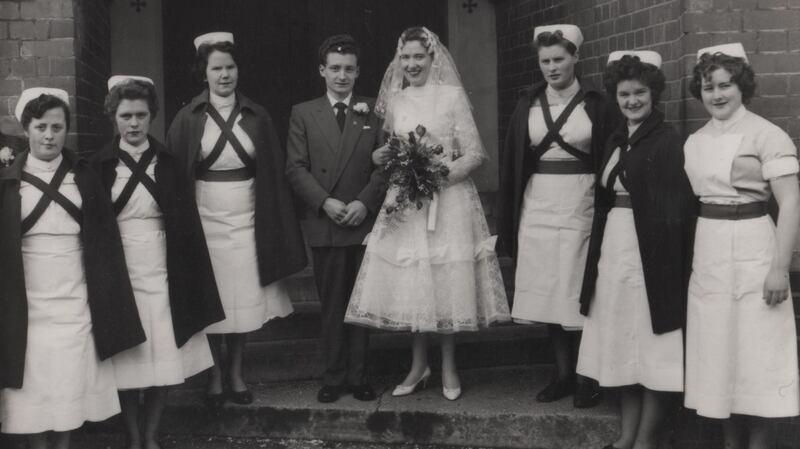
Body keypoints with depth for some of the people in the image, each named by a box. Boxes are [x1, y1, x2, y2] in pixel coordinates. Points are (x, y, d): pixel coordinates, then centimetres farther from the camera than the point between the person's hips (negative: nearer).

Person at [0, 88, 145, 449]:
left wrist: (105, 295, 1)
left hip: (75, 301, 1)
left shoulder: (84, 176, 4)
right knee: (33, 386, 3)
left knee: (70, 388, 5)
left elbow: (104, 238, 5)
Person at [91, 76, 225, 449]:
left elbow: (186, 223, 4)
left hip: (161, 274, 1)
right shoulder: (100, 165, 1)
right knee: (126, 363, 3)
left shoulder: (168, 163, 3)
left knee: (162, 362, 4)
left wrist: (188, 277, -1)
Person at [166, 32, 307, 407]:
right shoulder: (189, 118, -1)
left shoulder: (256, 117, 4)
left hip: (247, 217, 1)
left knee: (244, 300, 7)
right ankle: (214, 375, 20)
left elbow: (273, 172, 6)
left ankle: (236, 373, 23)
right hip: (205, 217, -1)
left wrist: (273, 223, 0)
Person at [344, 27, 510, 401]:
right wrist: (380, 157, -3)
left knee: (447, 282, 1)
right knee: (408, 282, 5)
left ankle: (448, 366, 18)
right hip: (403, 202, 4)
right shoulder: (393, 101, 10)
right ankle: (419, 364, 21)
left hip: (447, 201, -3)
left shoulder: (453, 96, -3)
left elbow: (475, 155, -6)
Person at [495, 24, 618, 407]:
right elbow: (512, 162, 10)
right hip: (537, 206, 4)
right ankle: (563, 374, 19)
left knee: (579, 293, -1)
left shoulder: (596, 105, -1)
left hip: (580, 205, -3)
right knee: (547, 292, 7)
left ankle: (586, 379, 12)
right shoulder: (527, 105, 8)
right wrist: (508, 219, 7)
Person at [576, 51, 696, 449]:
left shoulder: (668, 141, -9)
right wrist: (600, 250, 8)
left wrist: (671, 258, -19)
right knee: (621, 342, 12)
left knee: (650, 342, 2)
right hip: (613, 249, 7)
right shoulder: (616, 140, 12)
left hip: (650, 250, -7)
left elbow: (679, 207, -13)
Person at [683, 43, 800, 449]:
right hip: (707, 255, 6)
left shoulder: (766, 135, -8)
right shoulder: (694, 142, 10)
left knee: (755, 354, -1)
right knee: (716, 353, 11)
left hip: (751, 251, -6)